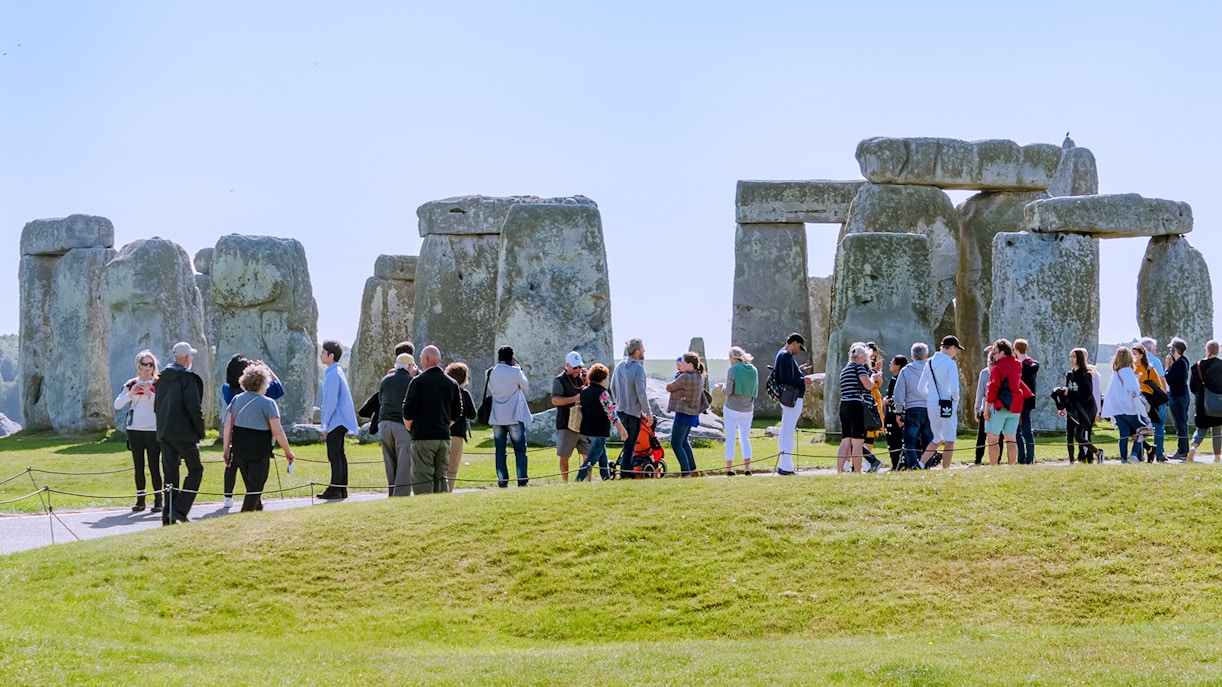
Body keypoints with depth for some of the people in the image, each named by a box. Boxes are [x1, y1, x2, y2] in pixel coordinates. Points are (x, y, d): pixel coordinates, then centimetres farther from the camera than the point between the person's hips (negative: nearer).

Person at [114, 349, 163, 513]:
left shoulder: (159, 384, 2)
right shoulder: (131, 384, 9)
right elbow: (117, 405, 1)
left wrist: (149, 394, -18)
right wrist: (130, 394, -12)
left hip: (153, 430, -3)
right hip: (134, 430, 3)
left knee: (154, 466, -6)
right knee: (138, 467, 6)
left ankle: (158, 500, 0)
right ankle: (140, 500, 12)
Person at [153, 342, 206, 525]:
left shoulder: (162, 377, 12)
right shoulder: (188, 378, -11)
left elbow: (156, 406, 17)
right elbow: (194, 407, -16)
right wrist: (200, 432, -7)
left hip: (164, 432, 7)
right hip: (183, 432, -7)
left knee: (170, 472, 11)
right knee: (195, 469, 2)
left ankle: (168, 514, 9)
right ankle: (179, 510, -9)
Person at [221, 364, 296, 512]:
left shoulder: (236, 400, 7)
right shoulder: (267, 403, -9)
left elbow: (227, 426, 5)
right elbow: (277, 432, -12)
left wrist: (226, 449, 9)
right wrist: (288, 451, -3)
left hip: (238, 450, 6)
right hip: (259, 452, -6)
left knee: (251, 484, 20)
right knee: (255, 487, 1)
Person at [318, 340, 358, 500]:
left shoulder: (333, 375, -16)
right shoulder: (338, 372, 15)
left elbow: (331, 402, -19)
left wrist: (325, 425, -14)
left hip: (335, 421, -10)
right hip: (341, 421, 10)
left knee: (334, 456, -8)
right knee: (339, 454, 13)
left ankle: (335, 489, -8)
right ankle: (342, 488, 17)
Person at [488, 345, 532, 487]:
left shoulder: (491, 373, -1)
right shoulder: (515, 371, -11)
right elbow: (525, 386, 4)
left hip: (497, 417, 3)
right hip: (515, 417, -3)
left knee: (500, 450, 8)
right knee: (520, 449, 4)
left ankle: (502, 480, 4)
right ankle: (522, 480, -2)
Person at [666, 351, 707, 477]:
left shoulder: (685, 378, -25)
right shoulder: (699, 377, 2)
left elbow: (669, 388, -13)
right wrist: (681, 372, 8)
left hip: (684, 414, -9)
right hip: (693, 414, 9)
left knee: (676, 444, -4)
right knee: (683, 440, 26)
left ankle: (686, 472, -8)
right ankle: (692, 468, 31)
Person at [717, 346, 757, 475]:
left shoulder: (732, 370, -11)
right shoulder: (753, 370, 5)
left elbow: (728, 391, -13)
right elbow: (755, 392, 10)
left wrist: (722, 387, 6)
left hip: (732, 409, -4)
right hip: (748, 410, 5)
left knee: (730, 439, 3)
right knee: (745, 438, 11)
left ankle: (729, 469, 3)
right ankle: (747, 468, 5)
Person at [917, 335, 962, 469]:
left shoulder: (929, 363, 11)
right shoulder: (950, 363, -11)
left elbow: (921, 386, 14)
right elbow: (954, 388, -18)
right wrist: (956, 401, -2)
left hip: (932, 404, 7)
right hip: (947, 405, -7)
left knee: (938, 439, 18)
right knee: (949, 440, 1)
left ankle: (921, 464, 5)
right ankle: (945, 470, -2)